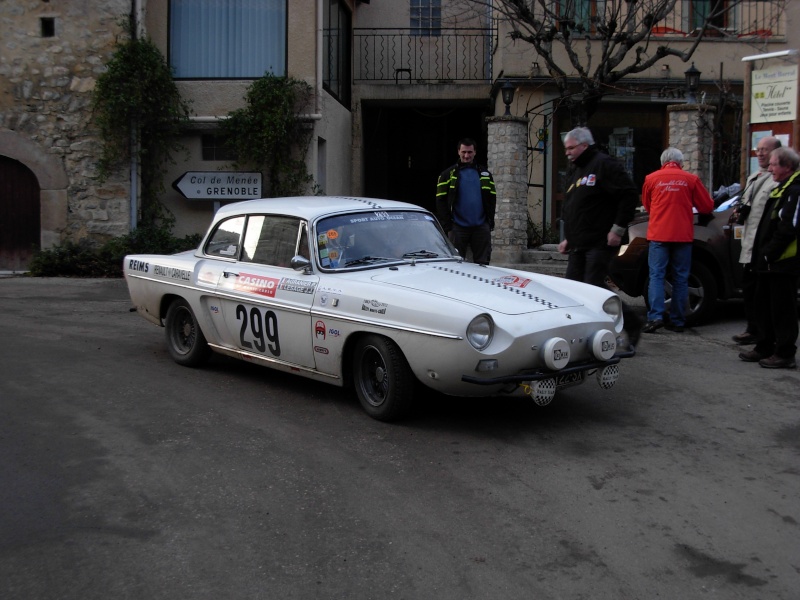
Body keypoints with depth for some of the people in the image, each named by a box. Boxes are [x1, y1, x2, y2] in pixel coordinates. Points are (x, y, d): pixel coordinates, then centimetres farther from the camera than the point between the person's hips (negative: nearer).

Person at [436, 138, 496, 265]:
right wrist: (447, 225, -7)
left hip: (481, 227, 2)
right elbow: (441, 201, 0)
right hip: (458, 228, -2)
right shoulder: (448, 174, 4)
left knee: (483, 263, 3)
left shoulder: (485, 174, 12)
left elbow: (492, 199, 13)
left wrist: (490, 221, 4)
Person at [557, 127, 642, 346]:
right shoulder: (575, 172, 19)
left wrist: (618, 229, -18)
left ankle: (631, 324, 4)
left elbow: (629, 195, -17)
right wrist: (568, 238, 20)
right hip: (579, 245, 9)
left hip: (600, 243, -9)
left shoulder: (604, 165, -10)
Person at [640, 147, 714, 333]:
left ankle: (655, 316, -15)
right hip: (683, 236, 1)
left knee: (656, 275, 0)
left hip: (658, 235, 0)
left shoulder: (651, 178, 3)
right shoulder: (691, 179, 2)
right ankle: (677, 321, 8)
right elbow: (707, 206, 7)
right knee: (681, 278, 7)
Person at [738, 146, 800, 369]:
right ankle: (765, 347, 25)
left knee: (782, 309, -4)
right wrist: (762, 253, 16)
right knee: (765, 306, 16)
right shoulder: (781, 188, 18)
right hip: (769, 261, 10)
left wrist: (769, 254, -18)